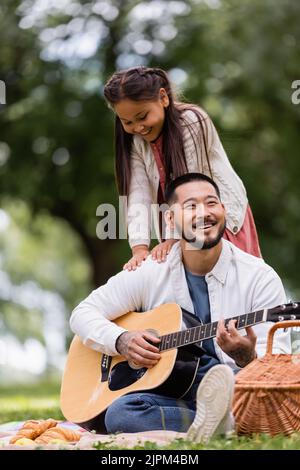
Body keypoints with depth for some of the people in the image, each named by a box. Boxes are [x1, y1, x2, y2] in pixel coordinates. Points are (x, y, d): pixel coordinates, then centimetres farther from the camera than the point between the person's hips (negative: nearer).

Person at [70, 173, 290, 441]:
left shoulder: (260, 277, 0)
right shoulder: (150, 273, 6)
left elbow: (279, 363, -6)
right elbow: (83, 314, 12)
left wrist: (247, 357, -29)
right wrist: (122, 341, -8)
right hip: (168, 395, 2)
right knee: (119, 413, -33)